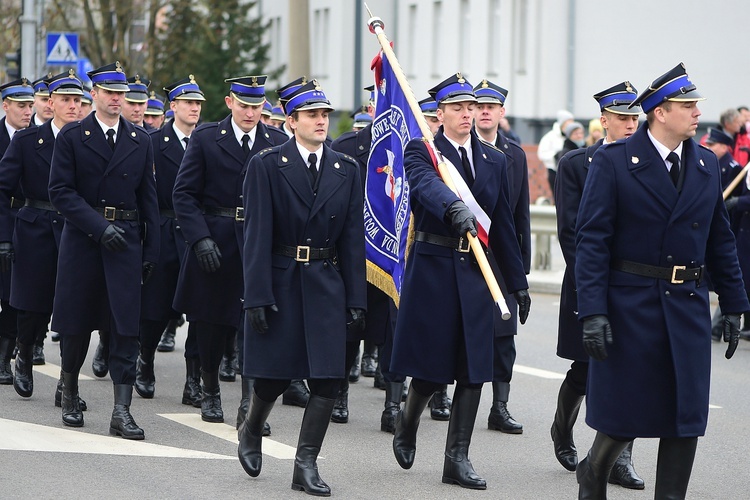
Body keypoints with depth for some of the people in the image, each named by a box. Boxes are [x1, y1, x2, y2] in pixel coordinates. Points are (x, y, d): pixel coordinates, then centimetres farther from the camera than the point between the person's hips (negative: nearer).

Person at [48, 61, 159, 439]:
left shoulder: (140, 141, 10)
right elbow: (60, 192, -7)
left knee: (126, 326, -6)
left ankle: (121, 411, -7)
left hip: (126, 241, 2)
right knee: (76, 322, 6)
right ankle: (69, 393, 30)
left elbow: (149, 199, 12)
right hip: (81, 239, -1)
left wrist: (151, 250, 6)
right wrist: (100, 227, -16)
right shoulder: (71, 136, 0)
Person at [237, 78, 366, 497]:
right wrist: (257, 296, -13)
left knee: (328, 379, -5)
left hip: (327, 285, 3)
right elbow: (258, 235, -7)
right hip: (281, 282, -3)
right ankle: (252, 432, 34)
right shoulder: (267, 165, -3)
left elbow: (354, 238, 6)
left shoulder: (347, 169, 7)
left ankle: (306, 465, 3)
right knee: (275, 374, 4)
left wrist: (356, 299, 2)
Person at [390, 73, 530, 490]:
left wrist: (518, 282, 14)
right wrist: (456, 208, -47)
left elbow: (503, 224, 16)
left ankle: (457, 458, 6)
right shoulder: (420, 151, -3)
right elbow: (428, 185, -26)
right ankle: (407, 421, 30)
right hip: (432, 266, -4)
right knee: (431, 362, -1)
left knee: (474, 366, 1)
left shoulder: (493, 160, 13)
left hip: (476, 271, 5)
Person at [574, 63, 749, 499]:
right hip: (630, 305, -4)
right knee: (626, 413, 5)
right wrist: (593, 311, -17)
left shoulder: (708, 165, 8)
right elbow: (592, 239, -10)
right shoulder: (614, 162, -7)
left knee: (686, 416, 2)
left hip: (689, 307, 4)